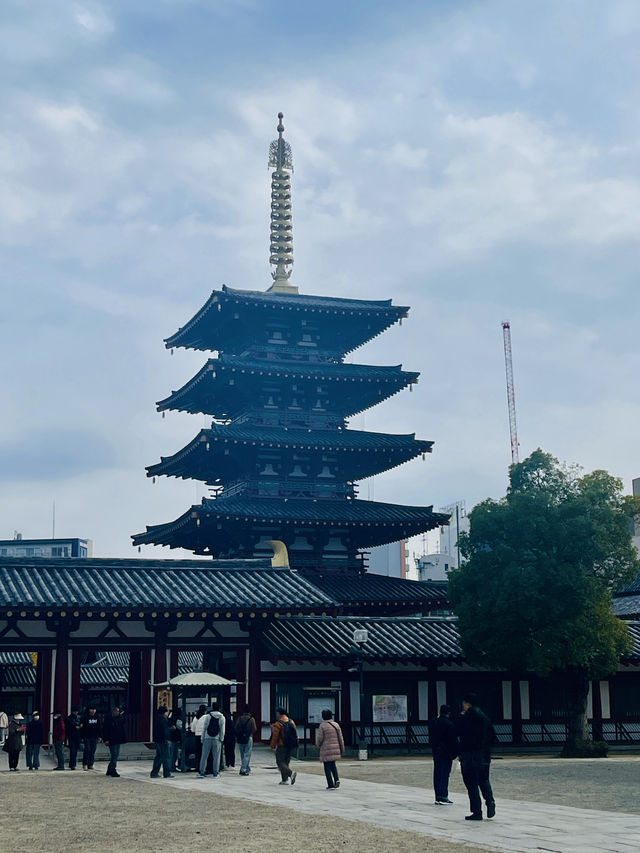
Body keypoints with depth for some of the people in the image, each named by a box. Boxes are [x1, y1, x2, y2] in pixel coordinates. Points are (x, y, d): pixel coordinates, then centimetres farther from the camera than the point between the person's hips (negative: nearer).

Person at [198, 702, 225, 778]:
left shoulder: (207, 716, -1)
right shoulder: (222, 717, 1)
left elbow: (204, 728, 0)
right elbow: (222, 730, 0)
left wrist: (202, 738, 5)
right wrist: (221, 739, 9)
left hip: (207, 738, 0)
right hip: (217, 739, 0)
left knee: (204, 756, 3)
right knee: (216, 756, 7)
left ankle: (202, 772, 1)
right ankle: (215, 773, 8)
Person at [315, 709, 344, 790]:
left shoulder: (322, 726, -11)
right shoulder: (336, 725, 4)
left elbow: (319, 739, -10)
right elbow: (340, 738, 6)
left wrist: (318, 744, 13)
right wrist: (342, 749, 14)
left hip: (326, 750, -5)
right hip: (335, 749, 5)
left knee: (327, 767, 4)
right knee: (333, 764, 23)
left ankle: (331, 785, 2)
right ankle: (336, 779, 3)